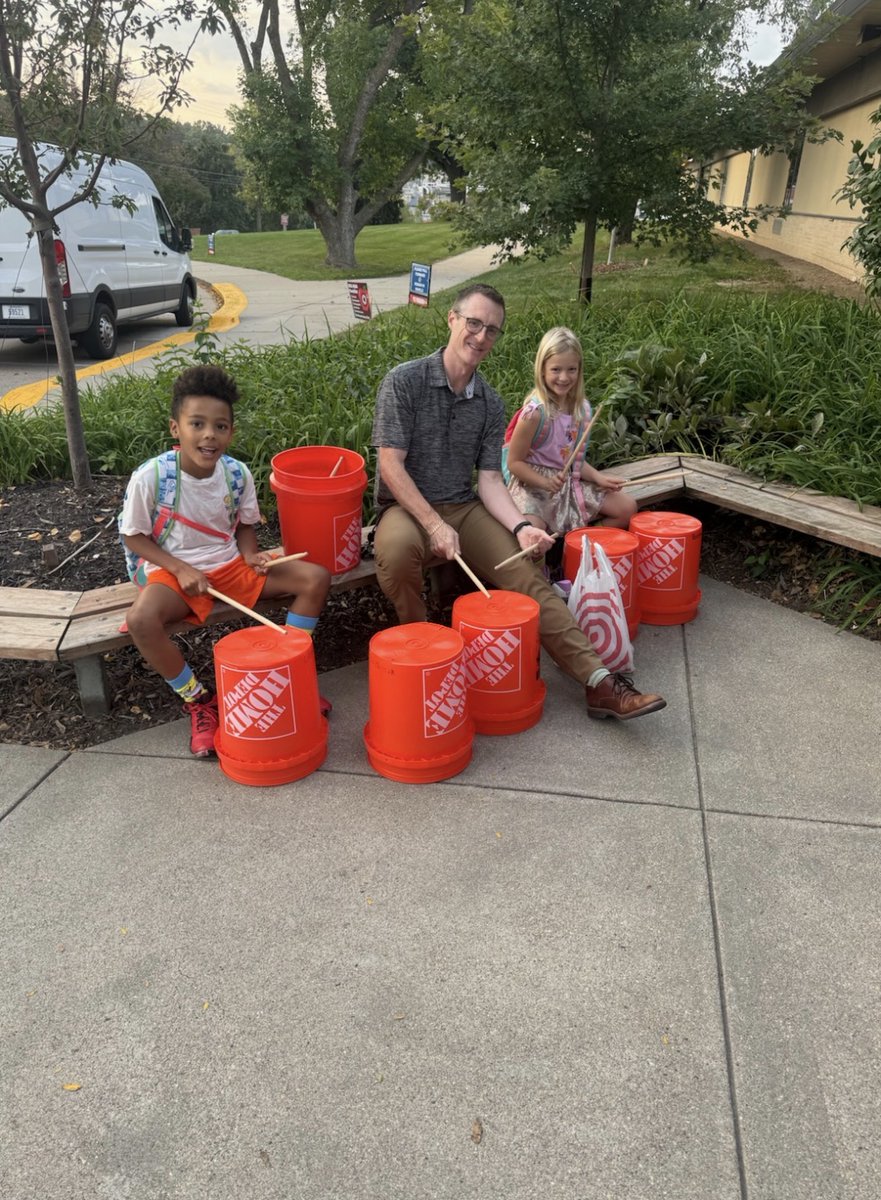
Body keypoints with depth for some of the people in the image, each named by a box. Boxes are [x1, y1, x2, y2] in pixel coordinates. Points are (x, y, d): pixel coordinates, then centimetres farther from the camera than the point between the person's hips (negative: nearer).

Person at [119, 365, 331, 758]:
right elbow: (134, 536, -8)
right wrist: (180, 569, -19)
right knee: (141, 619, -37)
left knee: (316, 578, -11)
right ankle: (197, 700, -10)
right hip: (172, 568, -3)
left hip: (229, 564, 4)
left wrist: (250, 555, -13)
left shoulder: (237, 474, -8)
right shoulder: (151, 476, -18)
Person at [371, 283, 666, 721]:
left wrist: (519, 525, -16)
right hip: (407, 507, -4)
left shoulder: (490, 404, 6)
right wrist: (435, 525, -25)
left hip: (465, 508, 4)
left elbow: (490, 479, 4)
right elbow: (390, 465, -15)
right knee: (396, 549, -39)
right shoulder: (404, 381, -9)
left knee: (528, 575, -16)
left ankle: (599, 681, -18)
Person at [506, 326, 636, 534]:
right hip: (533, 485, -7)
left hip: (572, 484, 7)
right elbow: (515, 463, -13)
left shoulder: (582, 408, 2)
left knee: (627, 507, 3)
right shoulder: (535, 412, -18)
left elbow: (575, 459, 14)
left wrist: (598, 477, -1)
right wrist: (547, 483, -25)